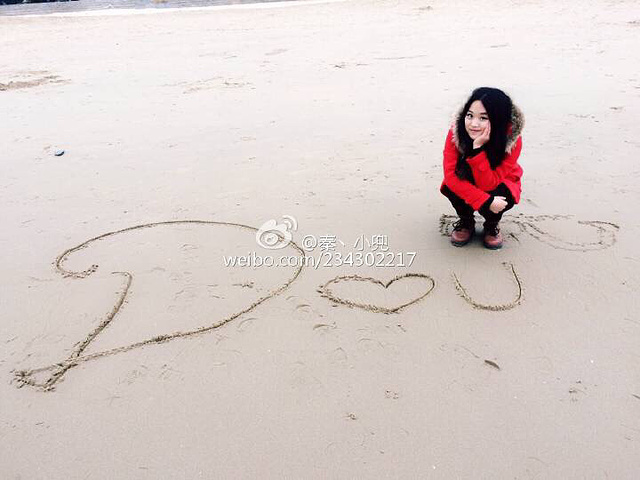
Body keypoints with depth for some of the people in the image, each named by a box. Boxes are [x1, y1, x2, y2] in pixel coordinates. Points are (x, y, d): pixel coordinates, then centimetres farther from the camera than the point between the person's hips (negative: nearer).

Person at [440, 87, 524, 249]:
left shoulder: (512, 139, -30)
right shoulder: (456, 131, -27)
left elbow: (488, 184, -34)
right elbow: (450, 175, -31)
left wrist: (478, 148, -46)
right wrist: (485, 201, -39)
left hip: (498, 185, -1)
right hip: (465, 186, 1)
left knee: (502, 196, -34)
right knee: (451, 187, -32)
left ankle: (492, 225, 3)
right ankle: (466, 223, 0)